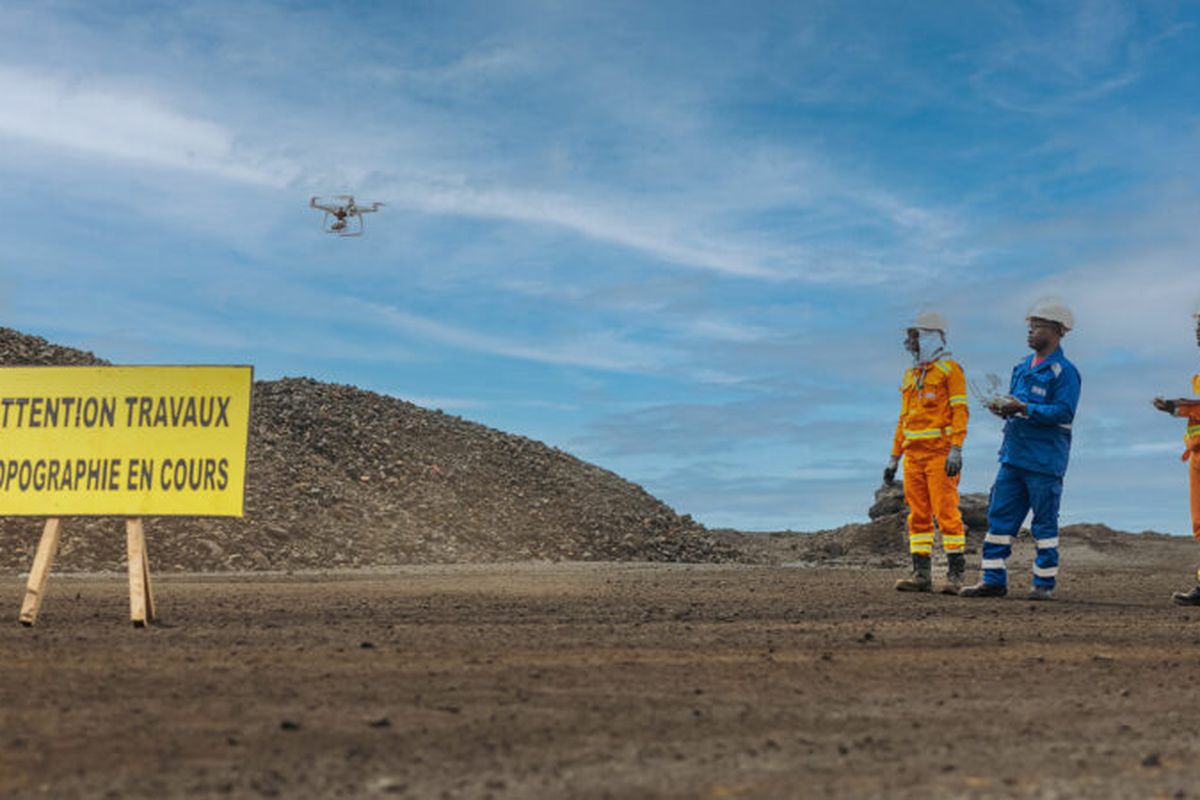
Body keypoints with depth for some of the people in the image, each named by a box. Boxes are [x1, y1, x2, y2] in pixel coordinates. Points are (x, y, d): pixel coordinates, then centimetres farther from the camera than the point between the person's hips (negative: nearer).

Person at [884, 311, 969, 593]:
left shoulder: (949, 369, -2)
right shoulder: (911, 375, 20)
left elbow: (960, 411, -10)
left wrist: (956, 450, -20)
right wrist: (894, 458, 19)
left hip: (939, 453, -7)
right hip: (913, 454, 7)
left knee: (946, 512, -8)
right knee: (917, 515, 4)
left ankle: (955, 574, -4)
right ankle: (921, 574, 6)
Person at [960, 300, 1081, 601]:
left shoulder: (1064, 371, -8)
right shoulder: (1023, 367, 16)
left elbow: (1064, 412, -17)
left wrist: (1024, 409, -22)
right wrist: (1004, 408, 0)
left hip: (1044, 460, -8)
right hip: (1013, 455, 8)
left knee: (1045, 523, 1)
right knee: (999, 516, 5)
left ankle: (1045, 584, 9)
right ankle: (993, 580, 10)